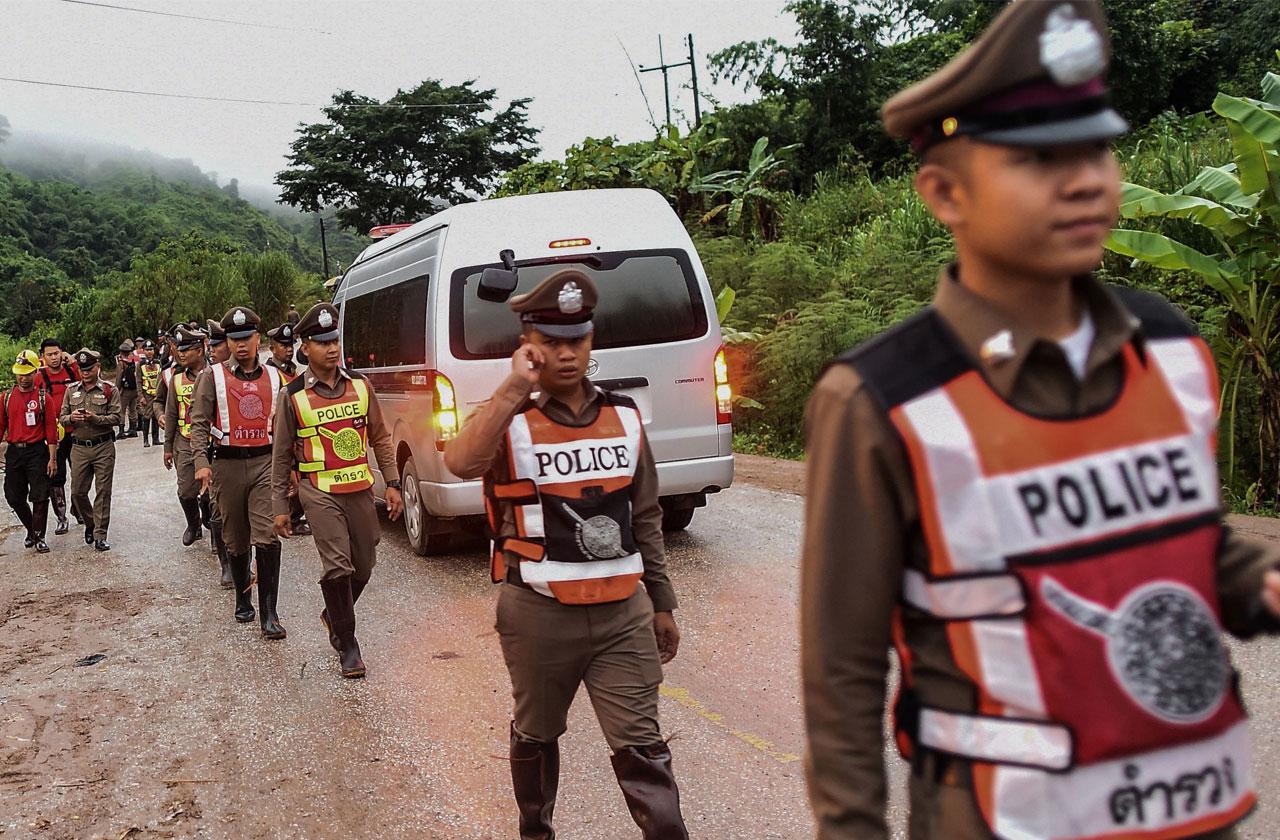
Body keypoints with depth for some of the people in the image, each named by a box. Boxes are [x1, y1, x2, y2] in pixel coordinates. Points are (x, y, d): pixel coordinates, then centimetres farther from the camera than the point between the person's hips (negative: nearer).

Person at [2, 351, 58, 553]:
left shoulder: (43, 398, -2)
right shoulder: (6, 397, 6)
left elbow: (51, 429, -3)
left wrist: (52, 458, -7)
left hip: (37, 451, -3)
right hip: (14, 452, 3)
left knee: (39, 497, -2)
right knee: (14, 498, 8)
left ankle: (39, 537, 8)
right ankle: (31, 529, 30)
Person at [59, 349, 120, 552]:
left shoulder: (109, 390, -1)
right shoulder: (71, 391, 9)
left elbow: (116, 418, -8)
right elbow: (61, 418, 9)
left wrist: (95, 418, -22)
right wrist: (71, 418, -13)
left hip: (104, 446, -3)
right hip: (79, 448, 3)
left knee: (103, 491, -2)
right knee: (77, 492, 6)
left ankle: (100, 535, 3)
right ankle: (90, 524, 31)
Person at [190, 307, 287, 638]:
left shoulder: (273, 377, 10)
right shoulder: (213, 377, 3)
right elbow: (198, 422, -1)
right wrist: (201, 462, -13)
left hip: (265, 462, 0)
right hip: (228, 464, 0)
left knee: (267, 537, -11)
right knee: (236, 540, 11)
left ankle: (268, 613, -10)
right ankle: (242, 598, 30)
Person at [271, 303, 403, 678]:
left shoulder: (360, 386, 5)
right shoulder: (294, 396, -3)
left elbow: (380, 438, 12)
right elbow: (281, 455, 4)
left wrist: (392, 483, 5)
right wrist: (281, 506, 4)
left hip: (360, 489, 4)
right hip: (320, 492, -4)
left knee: (363, 566, 11)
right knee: (337, 567, -12)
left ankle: (334, 616, 39)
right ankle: (347, 646, 3)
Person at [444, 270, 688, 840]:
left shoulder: (624, 418, 5)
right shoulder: (510, 421, -8)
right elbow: (460, 462, -32)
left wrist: (662, 604, 13)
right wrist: (517, 386, -28)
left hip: (623, 612, 2)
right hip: (539, 616, -2)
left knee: (641, 748, -1)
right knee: (537, 735, 18)